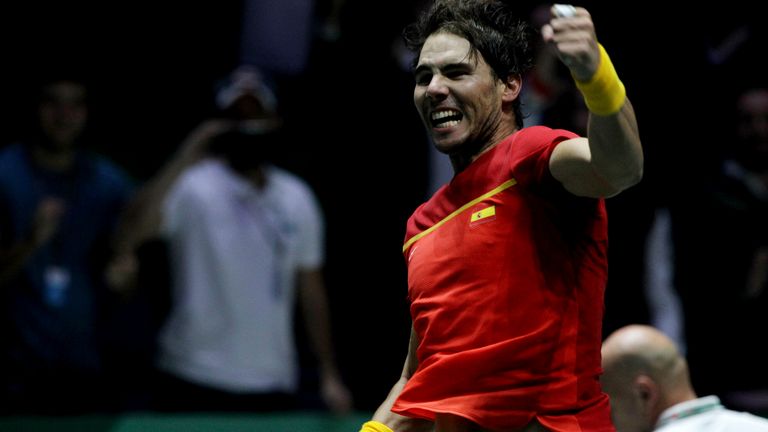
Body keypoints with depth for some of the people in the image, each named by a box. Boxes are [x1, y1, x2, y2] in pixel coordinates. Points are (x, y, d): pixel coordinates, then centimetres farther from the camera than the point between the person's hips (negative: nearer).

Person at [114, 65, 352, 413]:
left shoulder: (297, 199, 10)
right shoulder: (193, 188, -7)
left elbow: (311, 290, 16)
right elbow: (134, 229, -26)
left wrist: (329, 375, 13)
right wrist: (184, 159, -28)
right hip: (196, 387, -4)